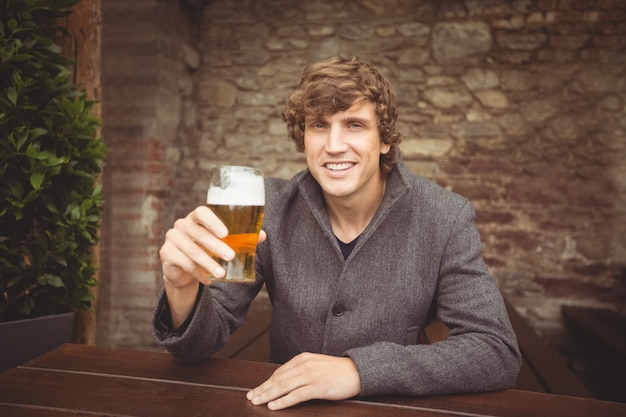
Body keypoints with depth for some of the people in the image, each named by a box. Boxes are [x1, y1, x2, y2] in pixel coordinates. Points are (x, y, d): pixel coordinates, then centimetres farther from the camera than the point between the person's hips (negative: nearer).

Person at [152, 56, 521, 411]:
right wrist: (184, 289, -32)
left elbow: (499, 353, -17)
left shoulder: (444, 219, -13)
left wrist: (360, 370, -27)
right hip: (284, 403, 1)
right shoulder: (270, 209, -11)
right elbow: (202, 343, -10)